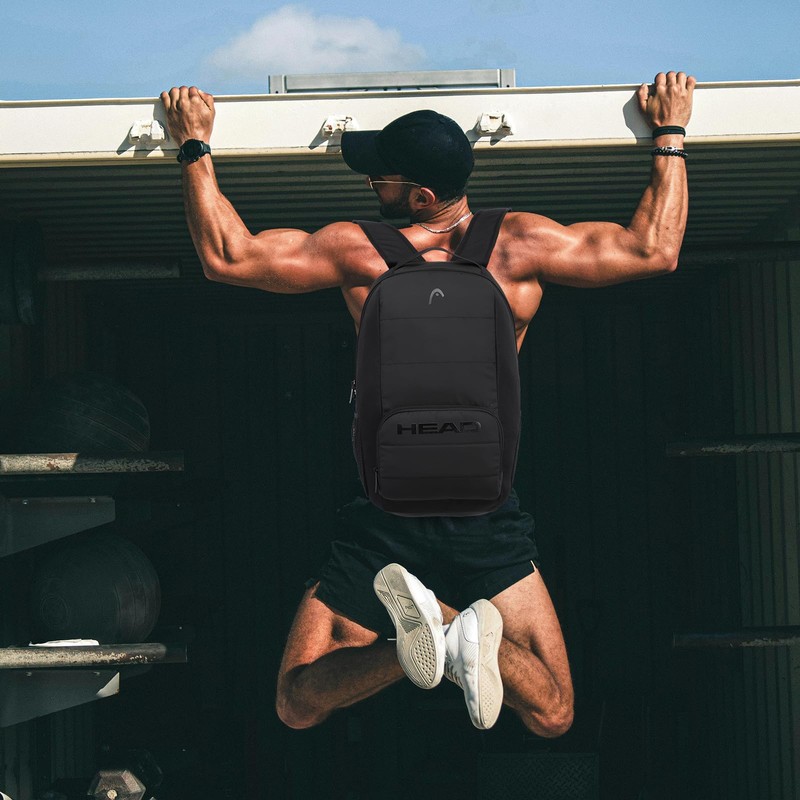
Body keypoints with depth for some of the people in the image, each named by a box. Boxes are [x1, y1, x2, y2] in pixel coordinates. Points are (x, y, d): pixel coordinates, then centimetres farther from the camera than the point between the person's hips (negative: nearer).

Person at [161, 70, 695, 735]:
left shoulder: (360, 252, -9)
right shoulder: (520, 246, -6)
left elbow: (225, 256, -2)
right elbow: (654, 251, 3)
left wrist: (195, 146, 9)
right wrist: (671, 132, 15)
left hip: (386, 521, -1)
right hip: (488, 517, 2)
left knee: (297, 705, 9)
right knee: (551, 716, 12)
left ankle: (410, 637, -20)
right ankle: (471, 637, -20)